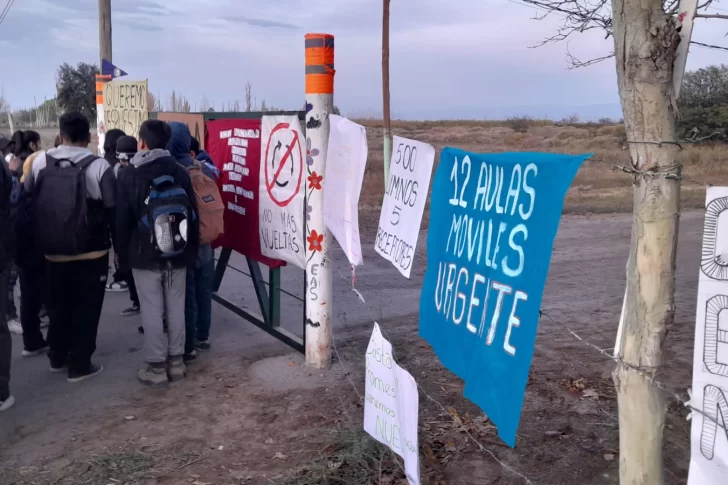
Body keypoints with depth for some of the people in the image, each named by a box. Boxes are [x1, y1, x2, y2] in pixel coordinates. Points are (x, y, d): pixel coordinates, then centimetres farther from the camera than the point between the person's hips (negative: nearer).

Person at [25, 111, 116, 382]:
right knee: (86, 309, 6)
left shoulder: (40, 162, -2)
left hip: (54, 251, 4)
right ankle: (80, 365, 11)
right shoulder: (98, 166, -15)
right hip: (91, 253, -4)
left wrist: (42, 240, 16)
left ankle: (57, 358, 32)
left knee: (58, 306, 19)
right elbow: (112, 210, -13)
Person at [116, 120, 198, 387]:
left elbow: (122, 219, -4)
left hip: (145, 255, -3)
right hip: (178, 255, 3)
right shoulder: (180, 172, 3)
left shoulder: (129, 175, -5)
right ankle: (176, 362, 18)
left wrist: (122, 253, 6)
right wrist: (191, 251, 12)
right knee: (176, 308, 9)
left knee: (152, 311, 2)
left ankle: (156, 367, 8)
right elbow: (193, 214, 5)